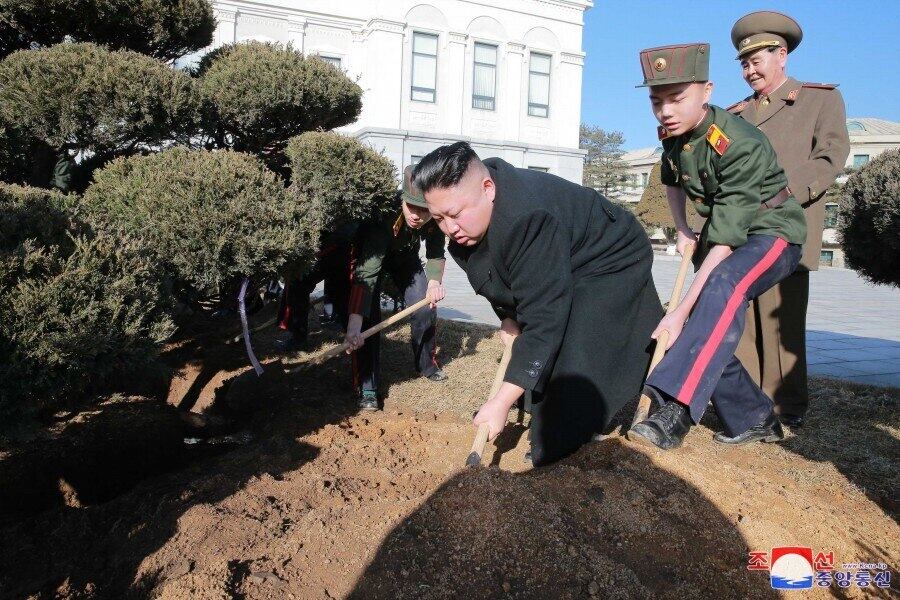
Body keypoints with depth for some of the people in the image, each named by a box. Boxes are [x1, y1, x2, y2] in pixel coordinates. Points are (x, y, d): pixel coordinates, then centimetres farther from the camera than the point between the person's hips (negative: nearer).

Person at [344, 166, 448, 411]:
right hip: (371, 255, -4)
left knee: (425, 310, -1)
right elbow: (367, 272, -50)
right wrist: (355, 322, -59)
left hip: (405, 257, 4)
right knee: (369, 316, -19)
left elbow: (435, 254, -9)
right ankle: (365, 386, -10)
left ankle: (426, 364, 25)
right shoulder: (386, 217, -44)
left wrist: (434, 281, -30)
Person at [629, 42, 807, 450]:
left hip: (772, 234, -8)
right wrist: (682, 232, 7)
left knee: (724, 284, -39)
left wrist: (681, 311, -36)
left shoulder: (741, 145, -29)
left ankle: (677, 410, -46)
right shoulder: (673, 134, -6)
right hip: (721, 232, 8)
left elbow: (726, 240, -33)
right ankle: (755, 420, 16)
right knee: (709, 333, -2)